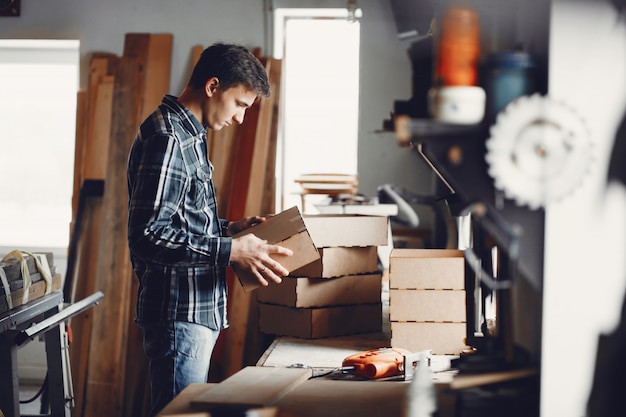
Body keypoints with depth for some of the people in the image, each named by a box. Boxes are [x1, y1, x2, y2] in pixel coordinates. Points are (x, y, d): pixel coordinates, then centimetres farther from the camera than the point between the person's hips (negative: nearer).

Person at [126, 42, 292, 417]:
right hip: (179, 312, -11)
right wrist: (231, 250, -25)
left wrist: (227, 229, 14)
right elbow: (147, 237, -25)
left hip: (198, 310, 11)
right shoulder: (167, 139, -17)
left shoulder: (188, 134, 16)